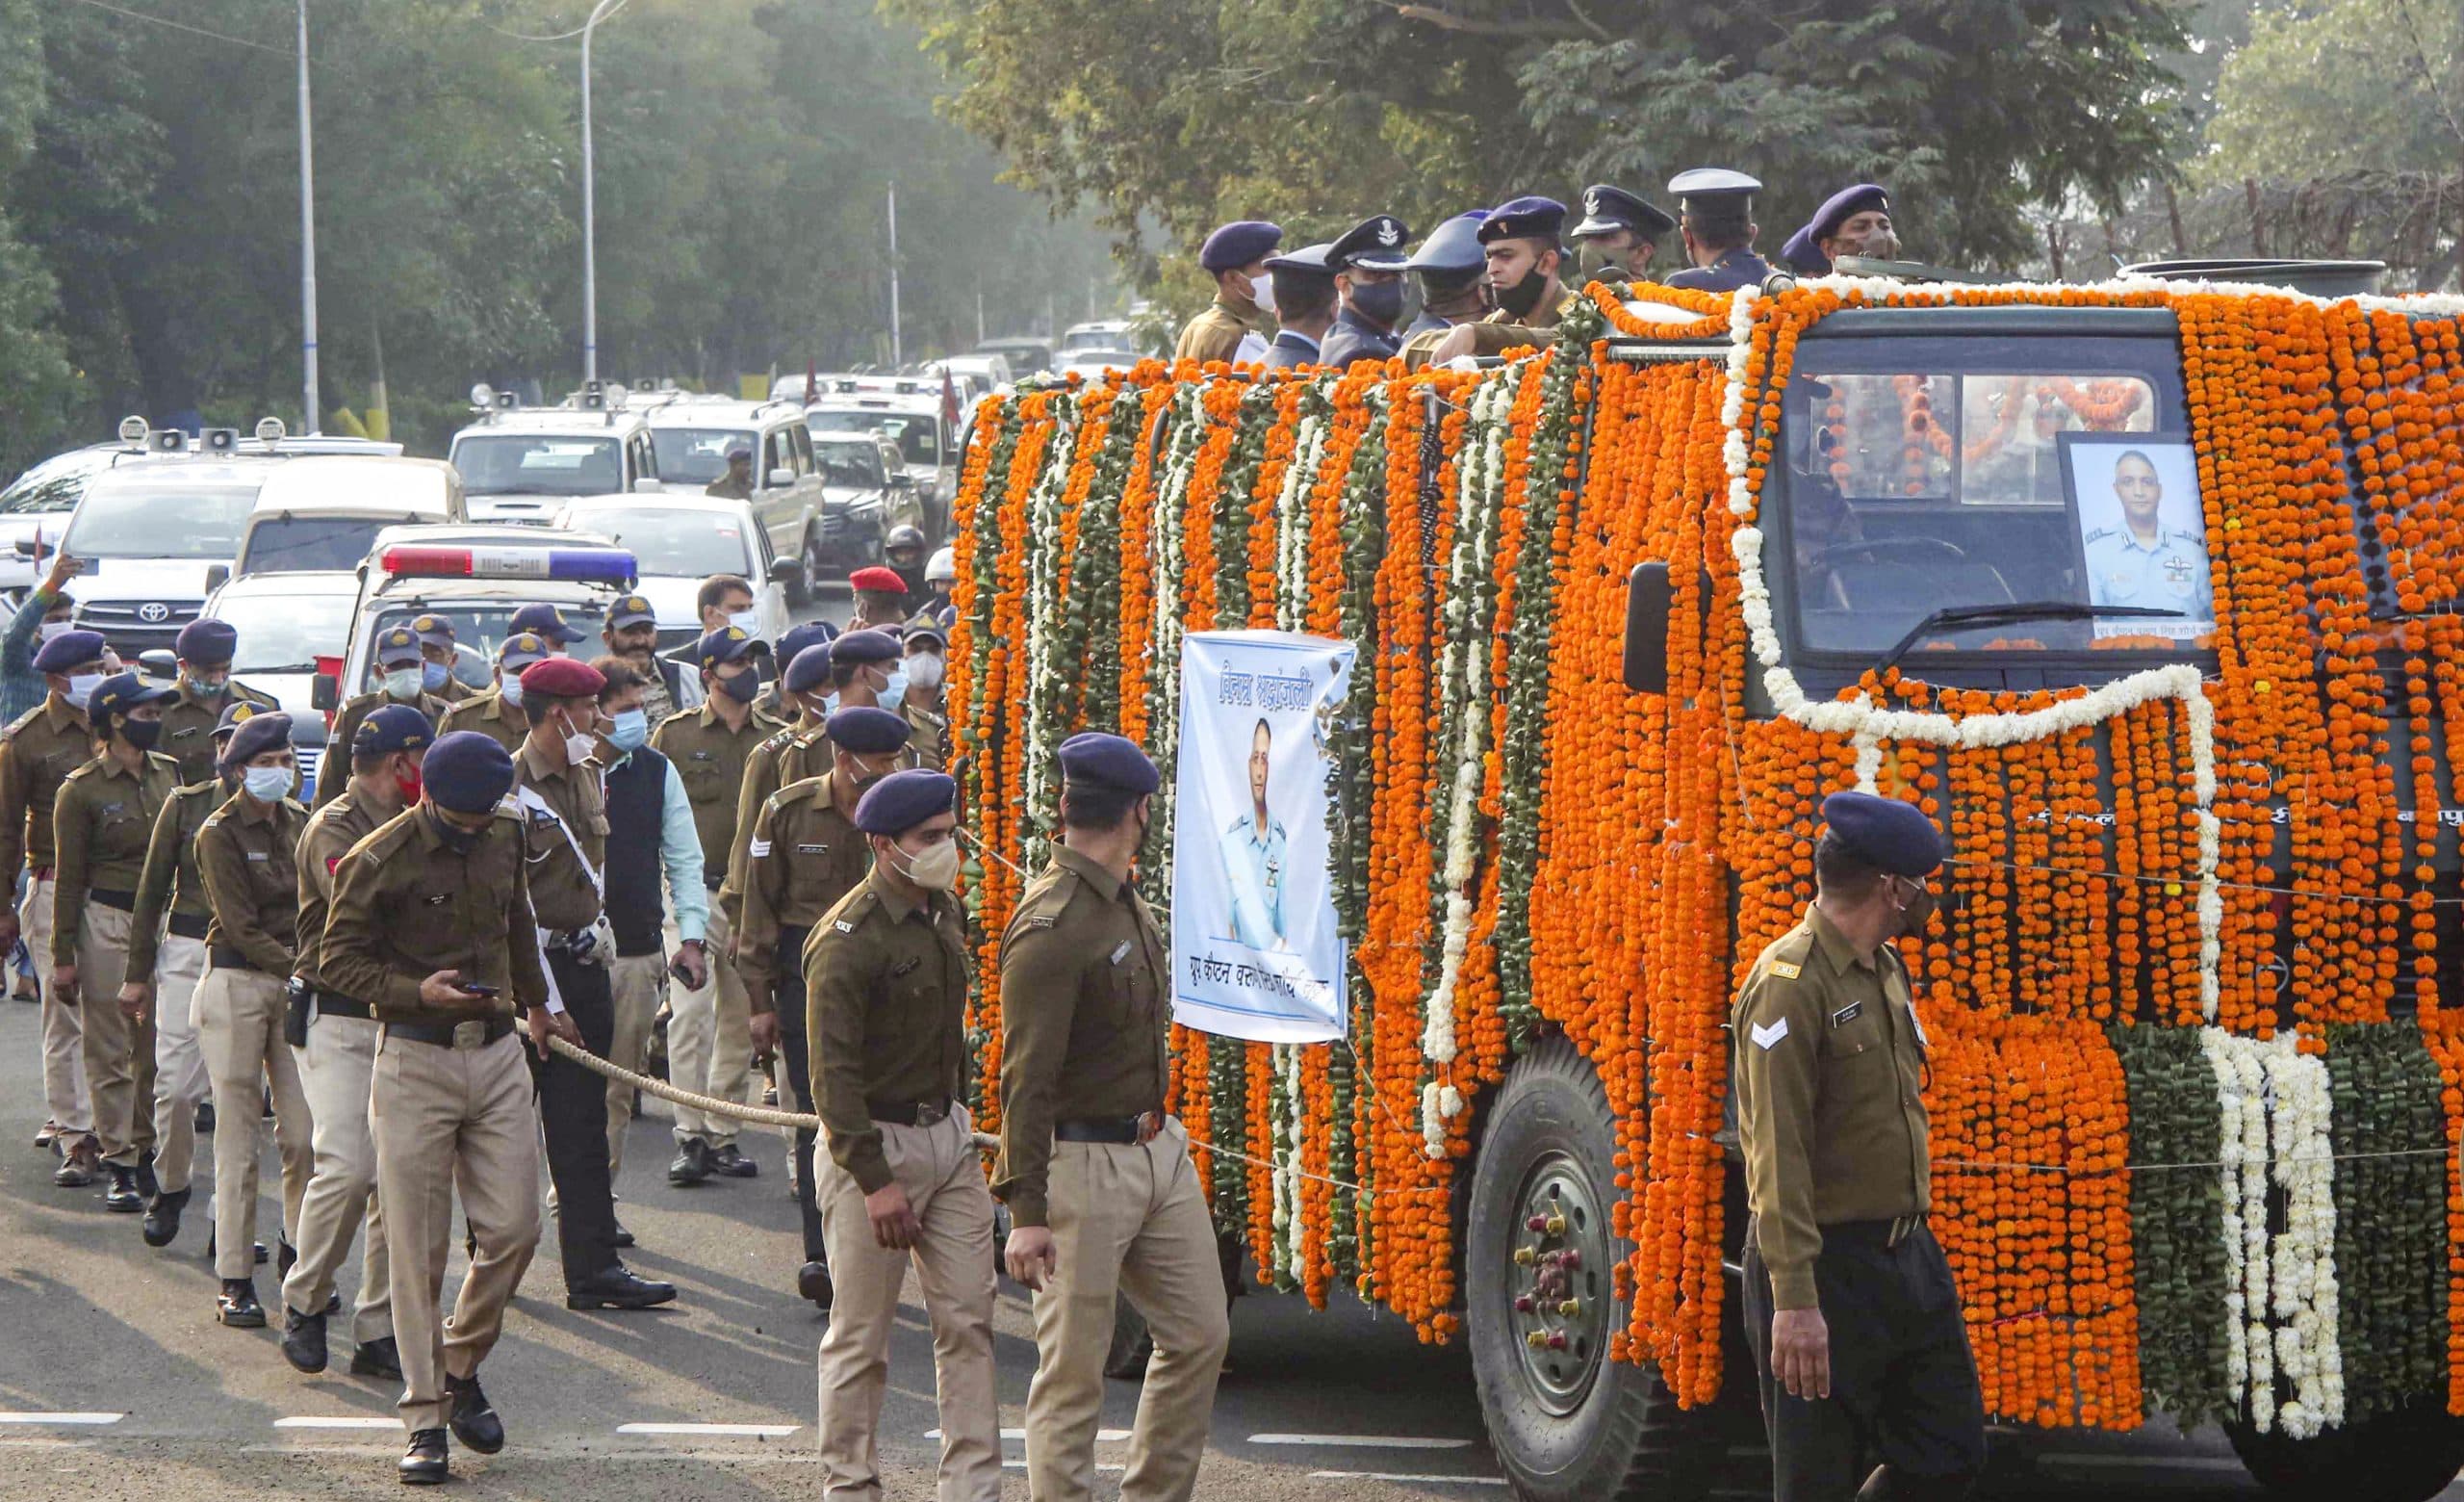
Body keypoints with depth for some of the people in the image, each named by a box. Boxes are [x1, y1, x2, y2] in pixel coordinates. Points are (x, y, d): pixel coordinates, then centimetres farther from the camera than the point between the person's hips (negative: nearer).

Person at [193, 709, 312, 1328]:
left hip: (295, 985, 5)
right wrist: (301, 967, -20)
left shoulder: (297, 823, 10)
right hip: (237, 984, -5)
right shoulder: (220, 834, -7)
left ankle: (298, 1256, 15)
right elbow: (242, 927, -12)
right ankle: (234, 1280, 3)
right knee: (238, 1138, -2)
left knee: (304, 1133, 0)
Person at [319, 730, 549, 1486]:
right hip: (415, 1062, -5)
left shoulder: (509, 834, 5)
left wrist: (536, 1004, 36)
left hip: (497, 1054, 5)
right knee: (417, 1247, -3)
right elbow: (338, 960, -7)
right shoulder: (378, 860, -12)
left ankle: (461, 1369, 22)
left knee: (513, 1228, 0)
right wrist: (417, 991, -21)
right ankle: (426, 1417, 2)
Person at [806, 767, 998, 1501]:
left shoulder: (945, 913, 9)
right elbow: (833, 1073, -20)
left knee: (968, 1320, 5)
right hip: (873, 1141, -8)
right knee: (861, 1334, 1)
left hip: (947, 1132, 8)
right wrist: (875, 1181, -23)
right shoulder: (849, 939, -18)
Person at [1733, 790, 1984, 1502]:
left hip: (1908, 1256, 9)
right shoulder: (1790, 983, -18)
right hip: (1829, 1273, -9)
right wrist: (1795, 1301, -27)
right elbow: (1777, 1156, -22)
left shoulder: (1885, 969, 11)